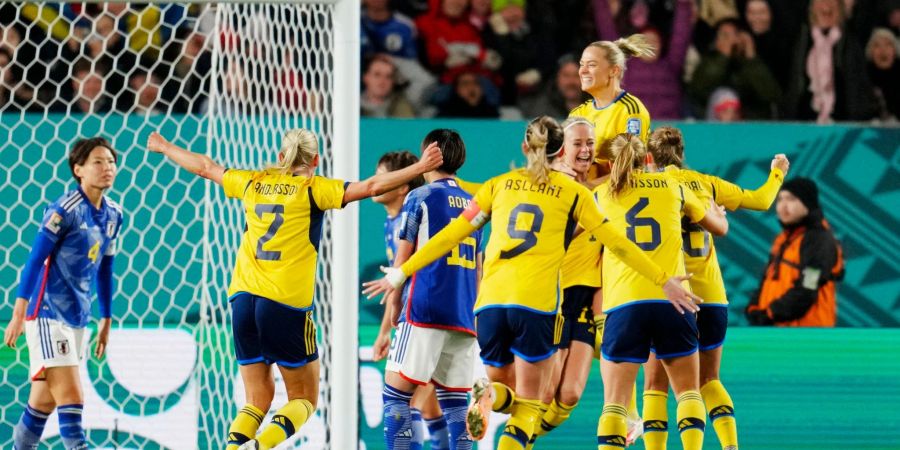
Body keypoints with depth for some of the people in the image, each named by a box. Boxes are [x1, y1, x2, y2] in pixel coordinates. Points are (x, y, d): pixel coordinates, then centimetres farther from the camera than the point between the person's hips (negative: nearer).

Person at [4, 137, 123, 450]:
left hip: (77, 317, 8)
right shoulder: (65, 210, -14)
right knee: (70, 399, -14)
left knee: (45, 401, 13)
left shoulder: (113, 214, 9)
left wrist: (106, 321, 20)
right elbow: (36, 258, -14)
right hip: (47, 314, -7)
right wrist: (19, 312, -17)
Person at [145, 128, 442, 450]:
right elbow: (370, 187, -9)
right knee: (304, 398, 5)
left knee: (257, 398, 12)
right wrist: (420, 168, -6)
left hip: (243, 299, 5)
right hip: (287, 303, -5)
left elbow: (205, 167, 27)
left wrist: (165, 148, 42)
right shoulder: (312, 189, -1)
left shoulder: (254, 183, 12)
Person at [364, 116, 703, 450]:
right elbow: (617, 244, 10)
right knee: (527, 403, 6)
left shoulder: (499, 184, 16)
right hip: (537, 305, -2)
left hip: (489, 303, 2)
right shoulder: (573, 192, 10)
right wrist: (665, 281, 17)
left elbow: (451, 234, 15)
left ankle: (489, 395, -18)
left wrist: (401, 273, 21)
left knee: (507, 389, 19)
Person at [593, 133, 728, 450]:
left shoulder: (602, 194, 11)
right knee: (687, 391, 15)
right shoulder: (672, 188, 16)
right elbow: (719, 227, 29)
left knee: (614, 400, 0)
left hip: (623, 304, -1)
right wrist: (719, 214, 53)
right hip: (673, 301, 1)